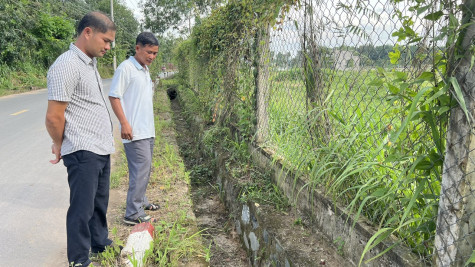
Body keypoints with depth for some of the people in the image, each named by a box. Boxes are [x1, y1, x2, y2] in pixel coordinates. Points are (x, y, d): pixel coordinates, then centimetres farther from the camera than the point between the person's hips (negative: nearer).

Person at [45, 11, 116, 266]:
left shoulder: (90, 63, 13)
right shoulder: (67, 65, -17)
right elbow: (53, 117, -16)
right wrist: (60, 146, -1)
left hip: (102, 150, 9)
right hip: (83, 153, -9)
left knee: (100, 203, 21)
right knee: (82, 209, 3)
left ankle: (101, 244, 38)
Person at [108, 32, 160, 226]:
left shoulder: (145, 70, 16)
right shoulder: (126, 68, -12)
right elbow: (114, 97, -15)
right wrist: (124, 123, -21)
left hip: (148, 130, 9)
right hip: (134, 132, -9)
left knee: (145, 169, 17)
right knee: (140, 170, -9)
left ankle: (141, 201, 33)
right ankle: (134, 214, -1)